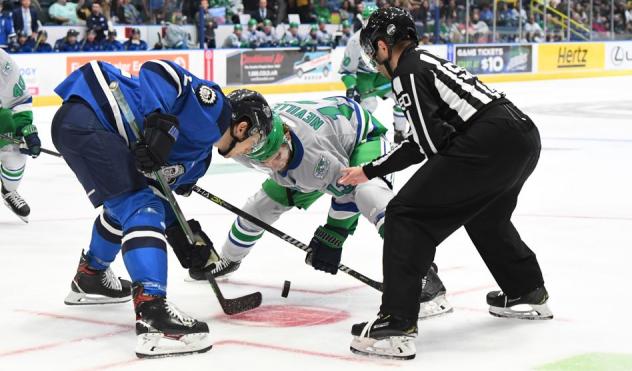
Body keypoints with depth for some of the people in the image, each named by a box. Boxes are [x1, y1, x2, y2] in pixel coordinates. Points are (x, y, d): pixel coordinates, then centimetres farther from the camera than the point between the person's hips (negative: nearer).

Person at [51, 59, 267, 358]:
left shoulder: (198, 156, 21)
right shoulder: (213, 106, -5)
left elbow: (159, 190, 22)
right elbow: (159, 69, -17)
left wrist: (180, 234, 12)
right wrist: (161, 123, -28)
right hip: (85, 118, -11)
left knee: (127, 205, 30)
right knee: (140, 207, -16)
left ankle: (90, 277, 51)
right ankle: (152, 315, -28)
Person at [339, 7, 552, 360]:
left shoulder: (408, 70, 1)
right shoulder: (428, 60, 29)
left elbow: (434, 141, -8)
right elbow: (422, 143, 32)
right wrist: (370, 171, 37)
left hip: (489, 142, -10)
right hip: (525, 134, 10)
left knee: (407, 215, -5)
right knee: (485, 216, 35)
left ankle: (396, 325, -12)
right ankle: (528, 293, 48)